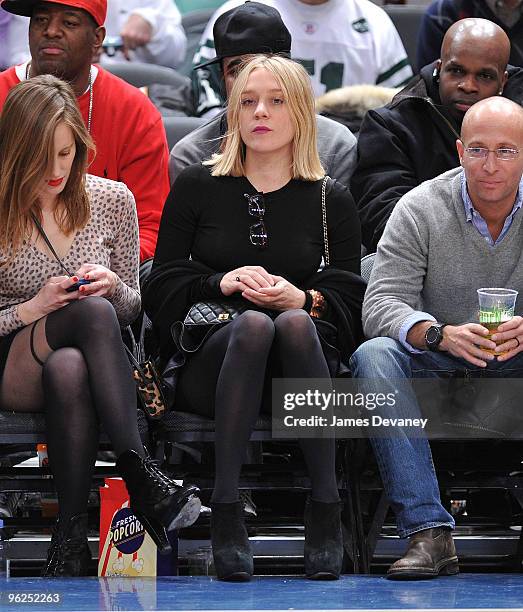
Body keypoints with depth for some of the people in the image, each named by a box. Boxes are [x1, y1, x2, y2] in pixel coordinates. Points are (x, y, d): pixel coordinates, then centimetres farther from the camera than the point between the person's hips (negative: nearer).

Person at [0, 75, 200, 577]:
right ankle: (141, 479, -40)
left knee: (68, 370, -39)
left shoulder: (112, 200, 6)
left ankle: (72, 534, -37)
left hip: (83, 359, 2)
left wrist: (112, 287, -8)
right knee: (91, 310, -35)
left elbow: (131, 307, 14)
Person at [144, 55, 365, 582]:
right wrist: (220, 284, -9)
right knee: (252, 324, -35)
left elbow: (351, 300, 8)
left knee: (292, 323, -35)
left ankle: (325, 512, -40)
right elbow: (161, 290, 9)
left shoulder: (331, 200, 14)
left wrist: (302, 299, -13)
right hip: (207, 363, 0)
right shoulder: (197, 188, 14)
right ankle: (225, 513, -42)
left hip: (302, 366, 1)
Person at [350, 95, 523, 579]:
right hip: (437, 370, 0)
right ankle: (428, 532, -38)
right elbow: (381, 305, -15)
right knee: (373, 355, -30)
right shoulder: (421, 209, -6)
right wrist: (441, 334, -35)